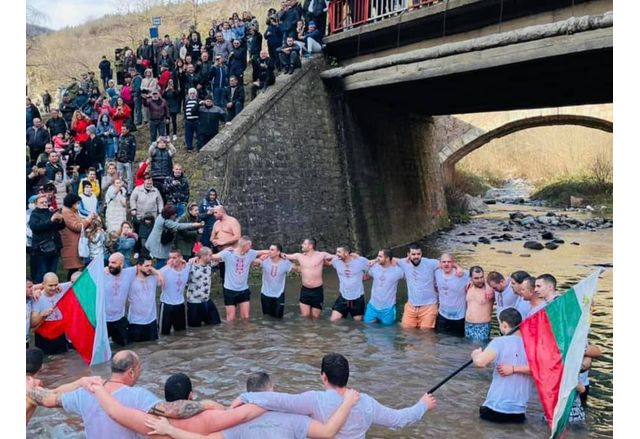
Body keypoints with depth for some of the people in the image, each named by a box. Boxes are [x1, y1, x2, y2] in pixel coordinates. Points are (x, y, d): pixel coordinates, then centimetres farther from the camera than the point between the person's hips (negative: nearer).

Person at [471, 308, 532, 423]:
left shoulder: (499, 342, -13)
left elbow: (480, 362, -26)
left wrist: (475, 354, -4)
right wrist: (514, 369, -8)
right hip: (520, 408, 3)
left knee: (484, 411, 29)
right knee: (517, 416, 36)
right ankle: (517, 415, 10)